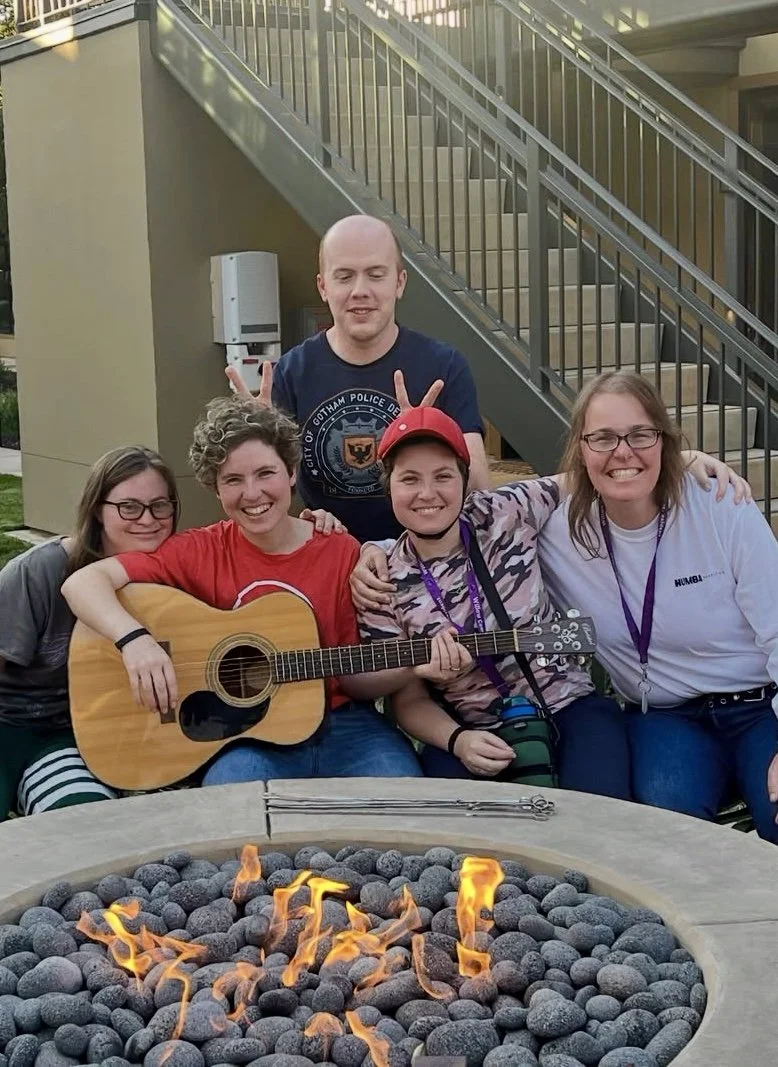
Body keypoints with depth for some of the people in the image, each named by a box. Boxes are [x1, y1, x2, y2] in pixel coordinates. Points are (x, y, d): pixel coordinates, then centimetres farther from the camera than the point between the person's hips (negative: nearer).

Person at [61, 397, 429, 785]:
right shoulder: (200, 551, -2)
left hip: (341, 726, 2)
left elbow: (351, 677, 6)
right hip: (242, 734, -2)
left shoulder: (341, 552, 2)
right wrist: (135, 639, -27)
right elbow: (83, 581, -10)